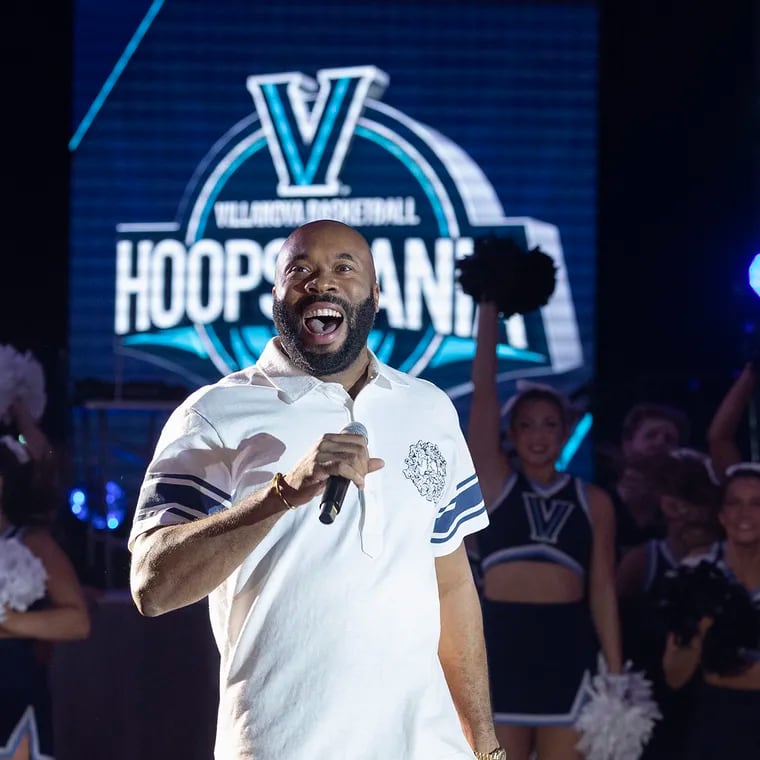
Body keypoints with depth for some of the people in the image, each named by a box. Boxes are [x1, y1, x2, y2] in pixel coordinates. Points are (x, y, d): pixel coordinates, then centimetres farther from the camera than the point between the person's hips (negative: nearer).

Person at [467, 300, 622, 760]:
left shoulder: (593, 501, 9)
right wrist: (489, 305, 0)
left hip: (566, 643, 0)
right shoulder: (495, 480, 7)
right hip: (500, 639, 0)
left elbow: (602, 588, 6)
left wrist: (615, 674, 0)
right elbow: (483, 390, 2)